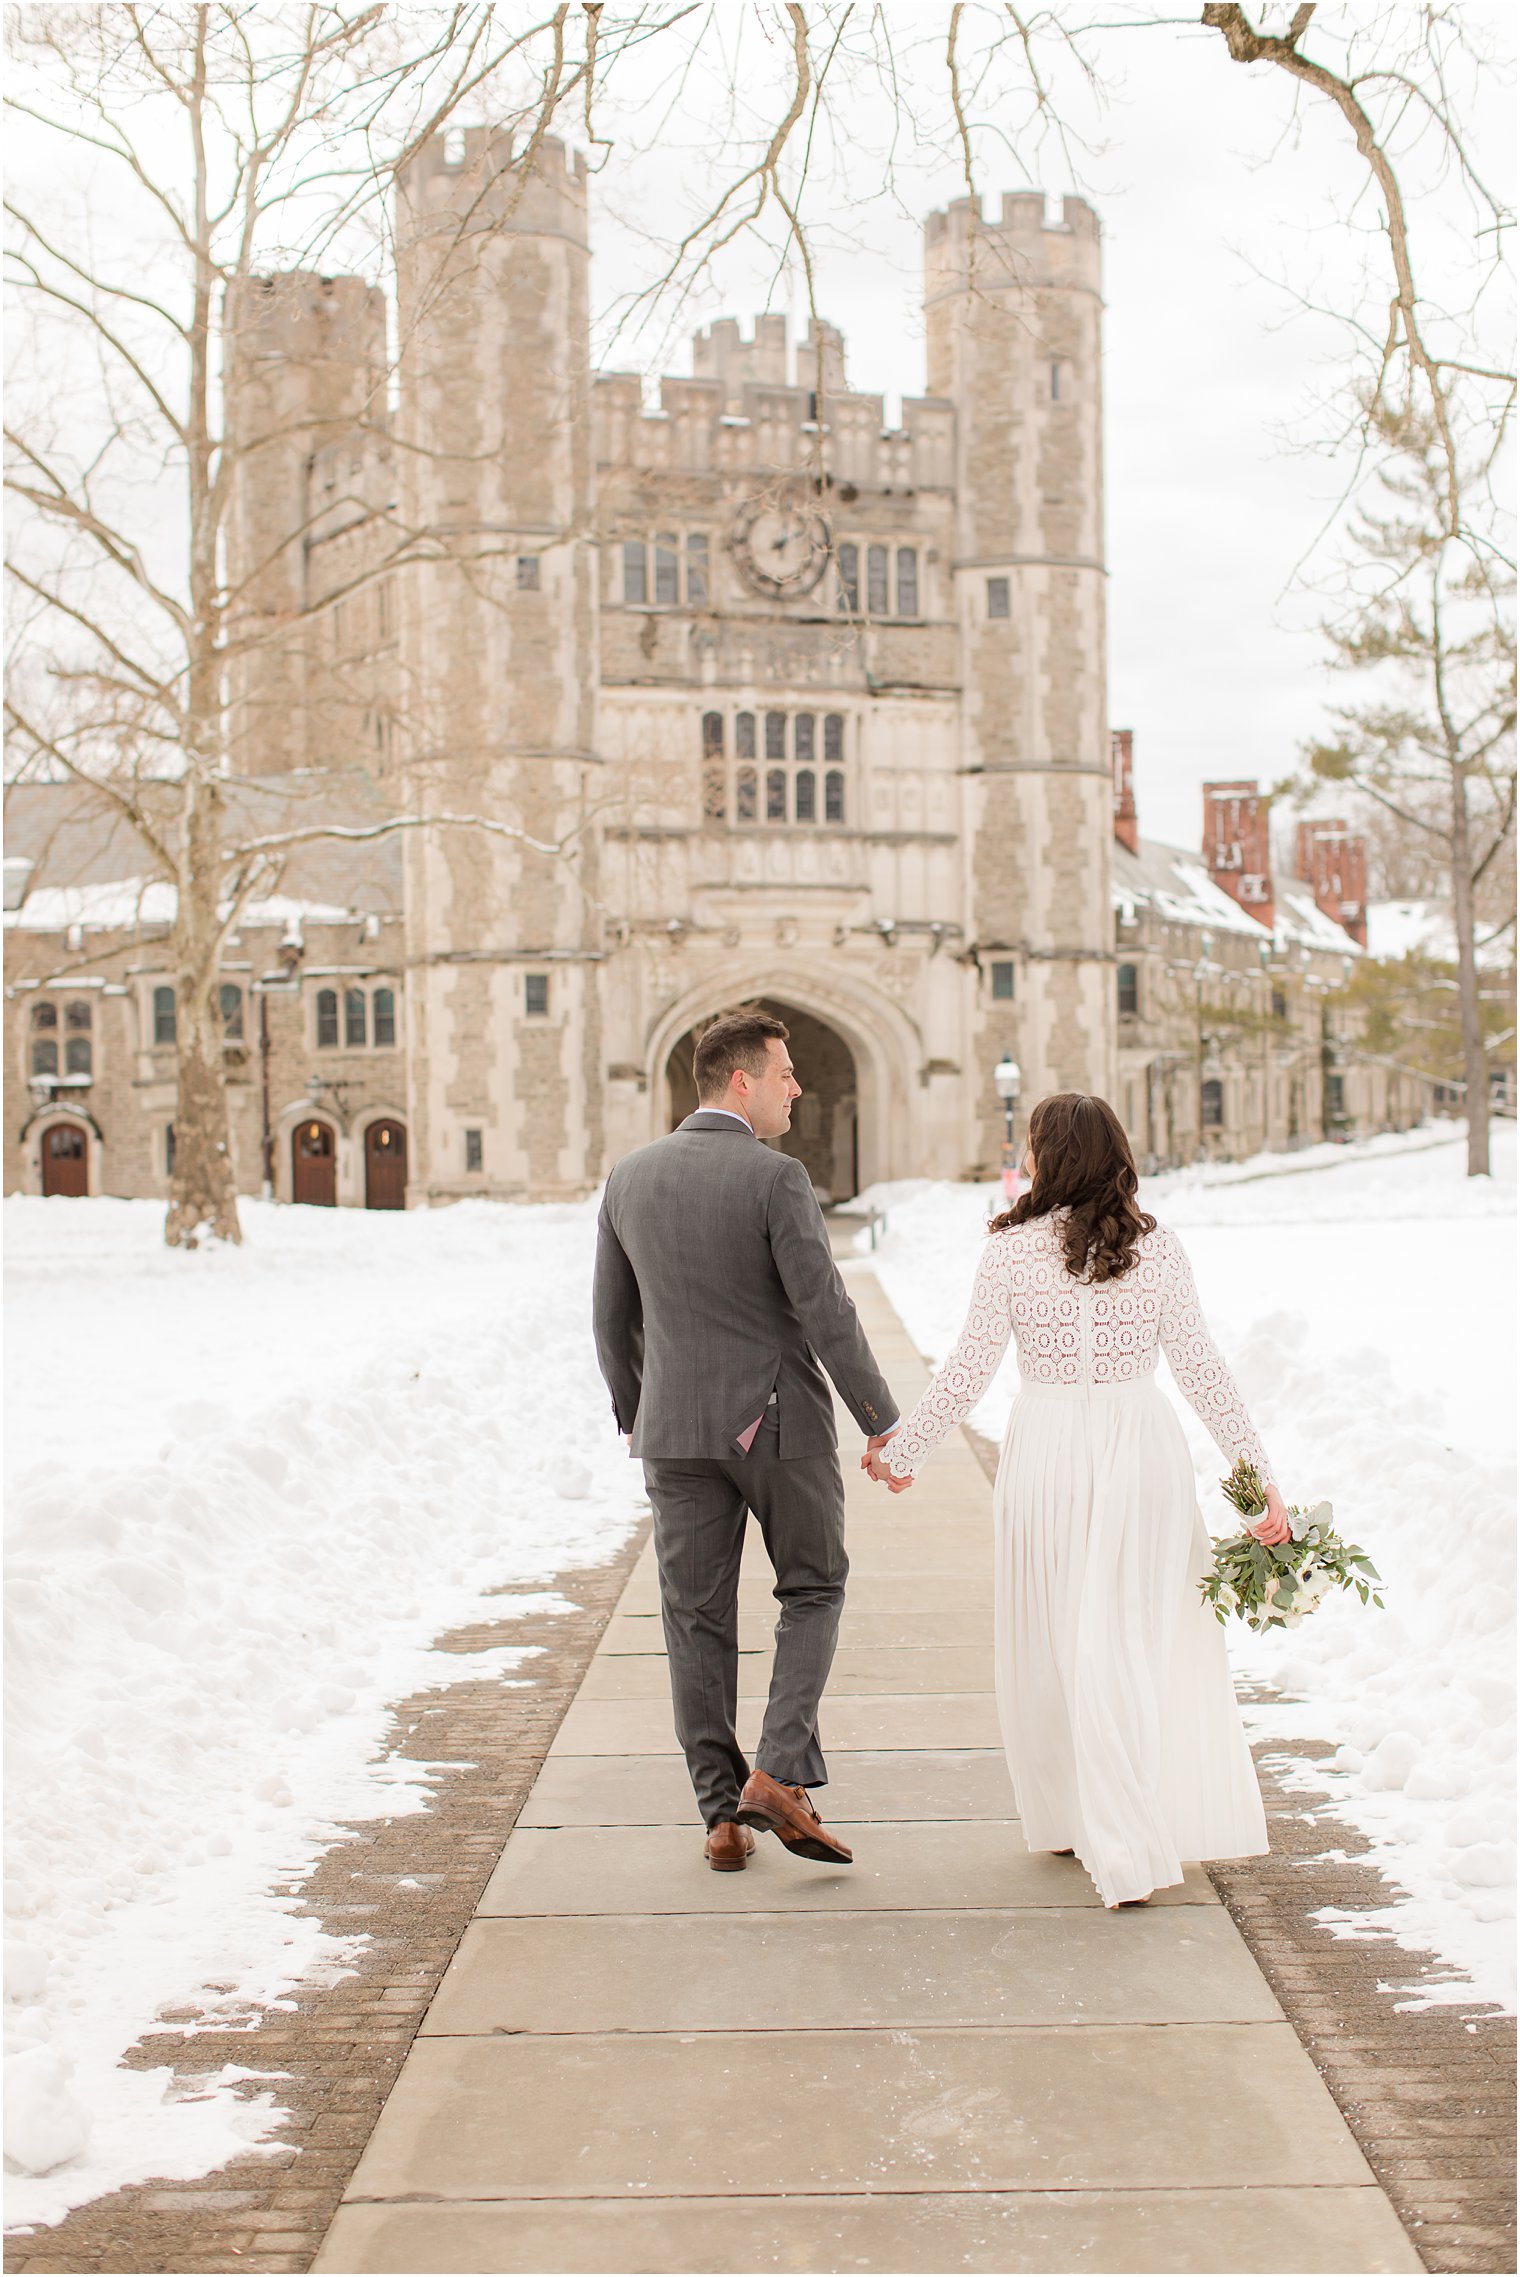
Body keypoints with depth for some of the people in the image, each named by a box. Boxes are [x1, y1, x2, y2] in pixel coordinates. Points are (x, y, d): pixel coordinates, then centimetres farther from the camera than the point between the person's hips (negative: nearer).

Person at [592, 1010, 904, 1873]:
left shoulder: (630, 1177, 4)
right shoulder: (776, 1177, -13)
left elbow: (613, 1319, 11)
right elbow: (825, 1313, -16)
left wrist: (634, 1418, 23)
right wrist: (882, 1421, -7)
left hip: (675, 1427, 4)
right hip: (779, 1421, -4)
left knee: (698, 1620, 10)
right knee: (813, 1590, 15)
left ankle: (724, 1813, 14)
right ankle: (781, 1771, 1)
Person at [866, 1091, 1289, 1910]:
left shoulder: (1010, 1249, -6)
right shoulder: (1156, 1247, -1)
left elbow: (967, 1373, -5)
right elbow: (1200, 1367, -3)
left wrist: (899, 1451, 7)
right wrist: (1258, 1471, 1)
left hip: (1047, 1449, -1)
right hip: (1141, 1447, 1)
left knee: (1056, 1642, 11)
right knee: (1161, 1635, 9)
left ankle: (1069, 1820, 19)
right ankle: (1210, 1817, 14)